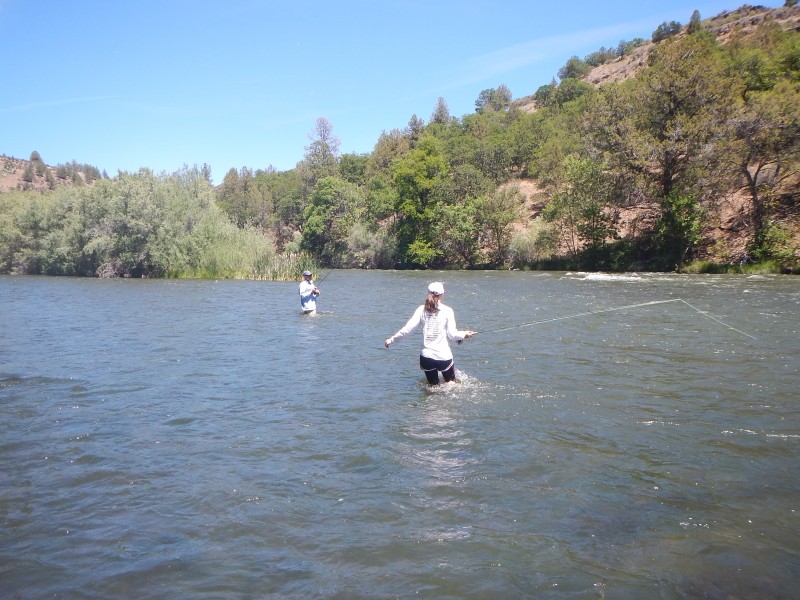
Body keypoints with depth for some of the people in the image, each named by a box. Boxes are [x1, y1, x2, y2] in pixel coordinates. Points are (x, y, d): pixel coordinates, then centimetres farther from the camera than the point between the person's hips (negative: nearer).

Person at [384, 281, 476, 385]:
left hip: (426, 356, 2)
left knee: (433, 385, 21)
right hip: (444, 356, -2)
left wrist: (391, 340, 6)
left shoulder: (422, 310, -1)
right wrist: (464, 334, 11)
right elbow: (452, 334, -7)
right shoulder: (447, 311, -6)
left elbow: (407, 329, -5)